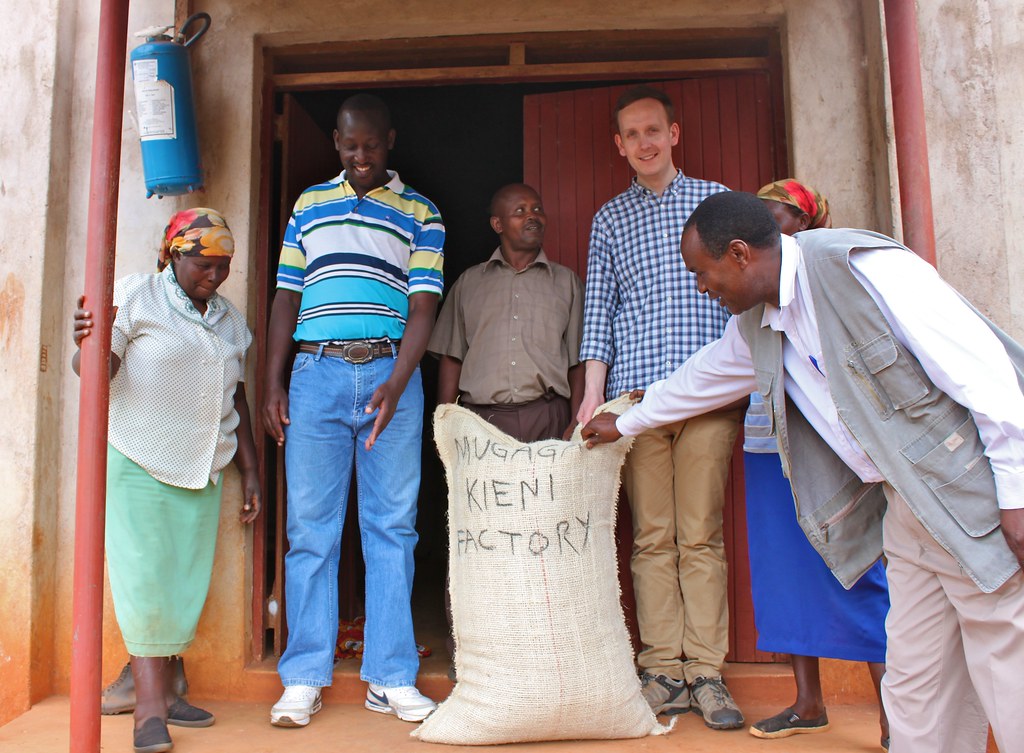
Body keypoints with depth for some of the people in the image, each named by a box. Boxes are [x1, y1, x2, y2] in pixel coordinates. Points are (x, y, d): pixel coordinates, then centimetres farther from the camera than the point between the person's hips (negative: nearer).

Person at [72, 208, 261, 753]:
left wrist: (250, 472, 12)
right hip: (138, 463, -5)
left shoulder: (229, 319, 12)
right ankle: (150, 708, 0)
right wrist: (86, 346, -35)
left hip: (203, 470, 5)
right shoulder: (135, 295, -3)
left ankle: (162, 692, 17)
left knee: (186, 581, 6)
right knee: (144, 578, -6)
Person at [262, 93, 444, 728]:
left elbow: (423, 306, 0)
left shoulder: (420, 213, 10)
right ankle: (304, 678, 13)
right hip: (316, 372, 2)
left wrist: (395, 386, -15)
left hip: (391, 375, -1)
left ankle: (391, 678, 11)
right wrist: (273, 384, 5)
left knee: (392, 527, 1)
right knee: (310, 527, 2)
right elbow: (287, 298, 14)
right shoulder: (308, 205, 17)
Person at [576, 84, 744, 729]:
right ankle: (663, 670, 9)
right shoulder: (609, 219, 18)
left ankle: (707, 673, 7)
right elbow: (598, 311, 12)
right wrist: (593, 392, 2)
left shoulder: (715, 199, 14)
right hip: (637, 394, 1)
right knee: (653, 537, 2)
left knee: (702, 535, -1)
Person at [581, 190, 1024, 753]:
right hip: (904, 509, 7)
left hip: (977, 500, -7)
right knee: (915, 687, 10)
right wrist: (622, 425, 38)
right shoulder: (755, 326, 9)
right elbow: (700, 380, 27)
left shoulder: (861, 268, -17)